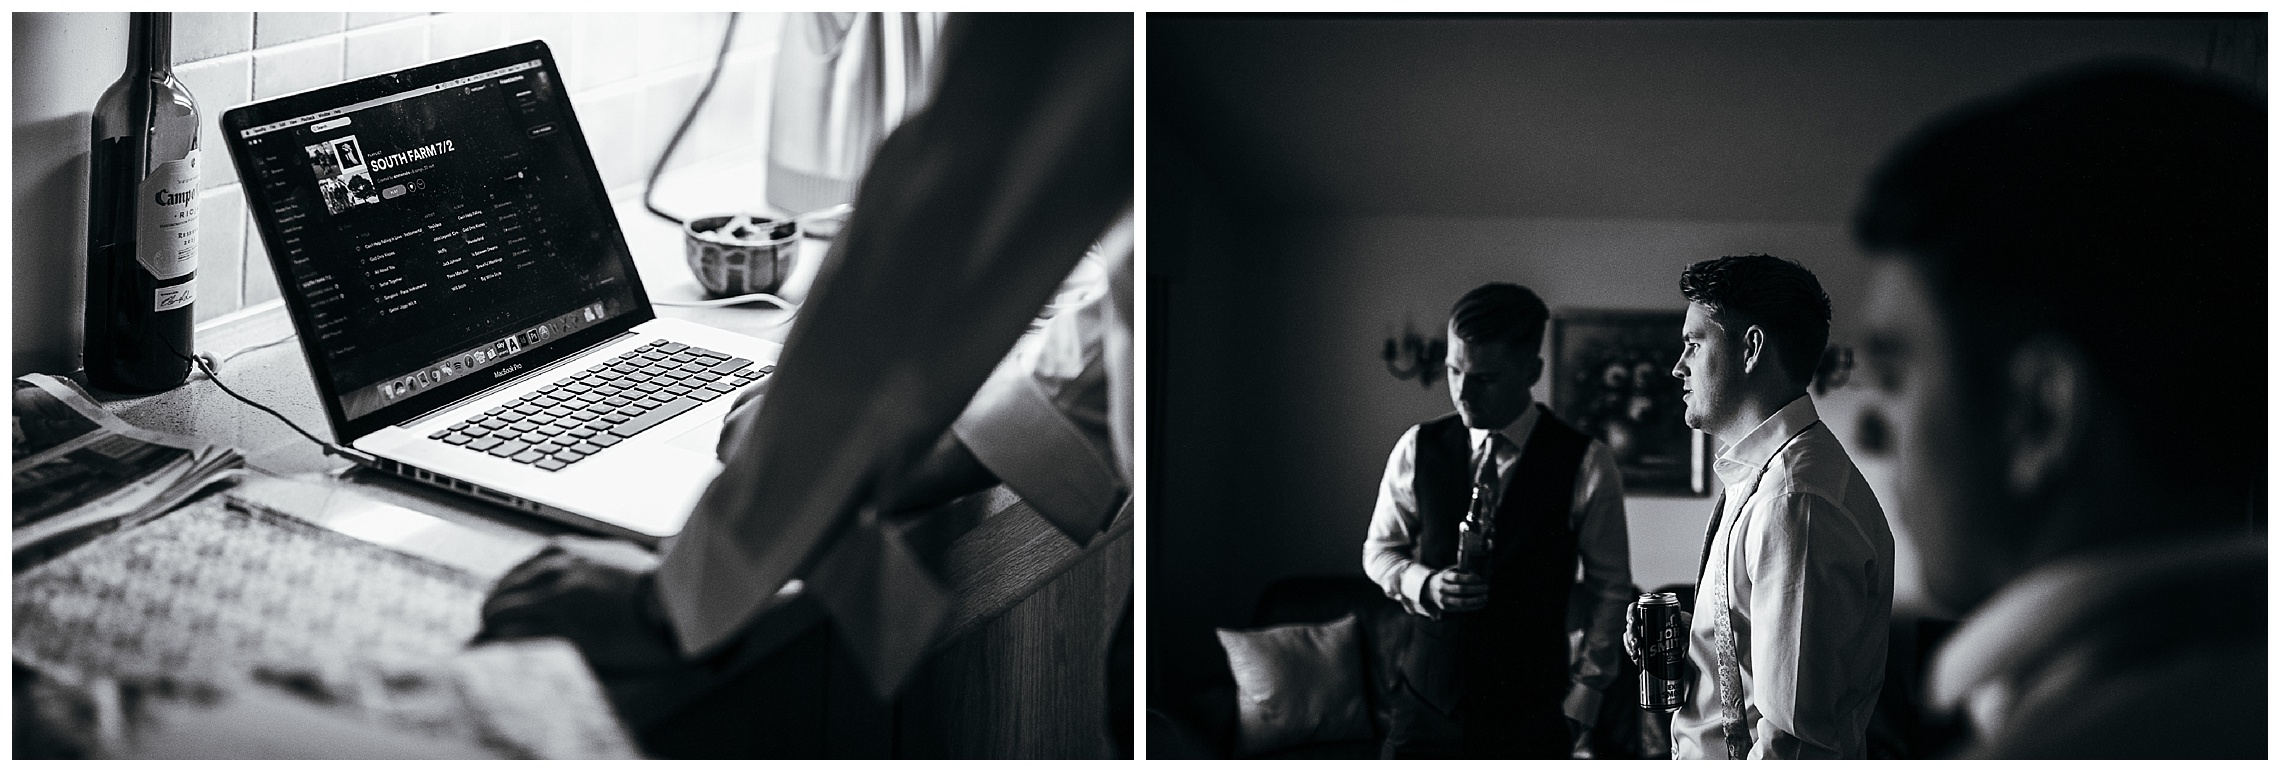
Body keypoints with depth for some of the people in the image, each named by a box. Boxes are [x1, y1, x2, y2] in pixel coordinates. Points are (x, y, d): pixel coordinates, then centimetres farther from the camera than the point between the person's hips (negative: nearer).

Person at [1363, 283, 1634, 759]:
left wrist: (1583, 696, -1)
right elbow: (1380, 549, 14)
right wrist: (1423, 584, -7)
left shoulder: (1585, 465, -4)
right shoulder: (1418, 449, 2)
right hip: (1427, 699, 2)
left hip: (1529, 717, -2)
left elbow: (1610, 590, 3)